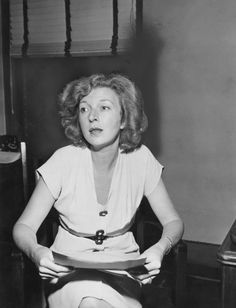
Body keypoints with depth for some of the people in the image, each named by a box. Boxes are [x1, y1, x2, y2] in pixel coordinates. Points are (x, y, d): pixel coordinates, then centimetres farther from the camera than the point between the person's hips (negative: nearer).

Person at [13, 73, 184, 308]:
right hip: (71, 267, -1)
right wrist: (36, 252, -33)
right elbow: (23, 226, -9)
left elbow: (173, 222, -3)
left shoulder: (140, 159, -9)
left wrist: (159, 249, -26)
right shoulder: (64, 161, -13)